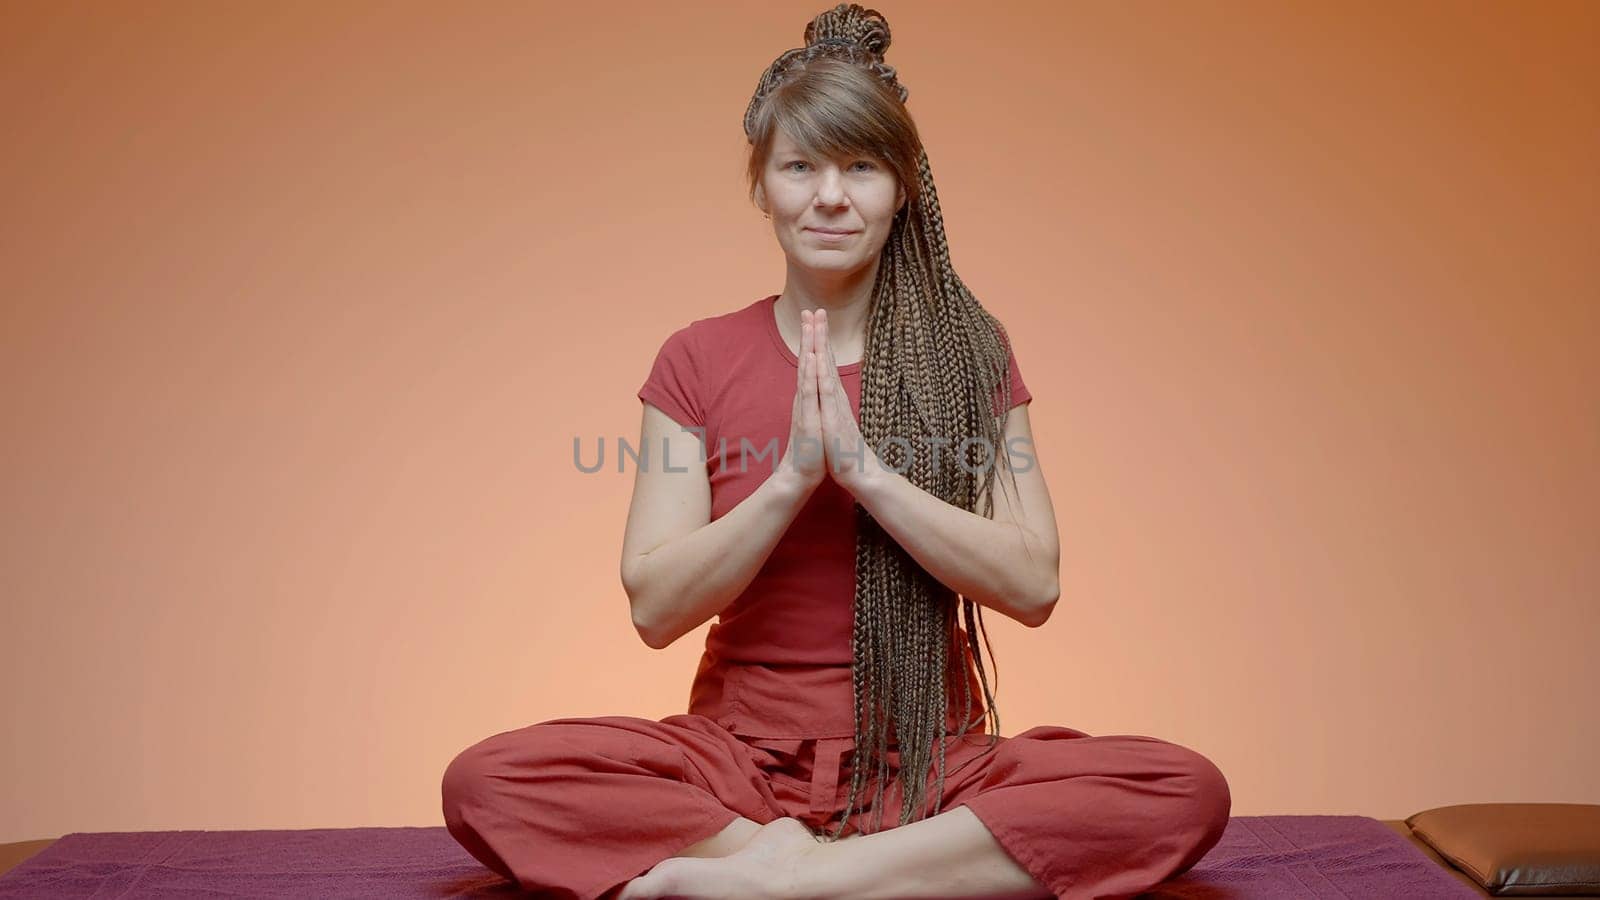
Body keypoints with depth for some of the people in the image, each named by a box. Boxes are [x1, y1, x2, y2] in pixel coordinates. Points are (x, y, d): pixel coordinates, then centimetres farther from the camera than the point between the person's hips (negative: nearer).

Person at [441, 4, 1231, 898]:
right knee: (485, 780, -26)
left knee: (1189, 791, -27)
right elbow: (655, 608, -5)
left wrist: (865, 468, -17)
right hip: (740, 752, 0)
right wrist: (791, 477, -18)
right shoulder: (697, 361, 3)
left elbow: (1034, 587, -7)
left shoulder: (972, 351, 3)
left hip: (926, 761, 1)